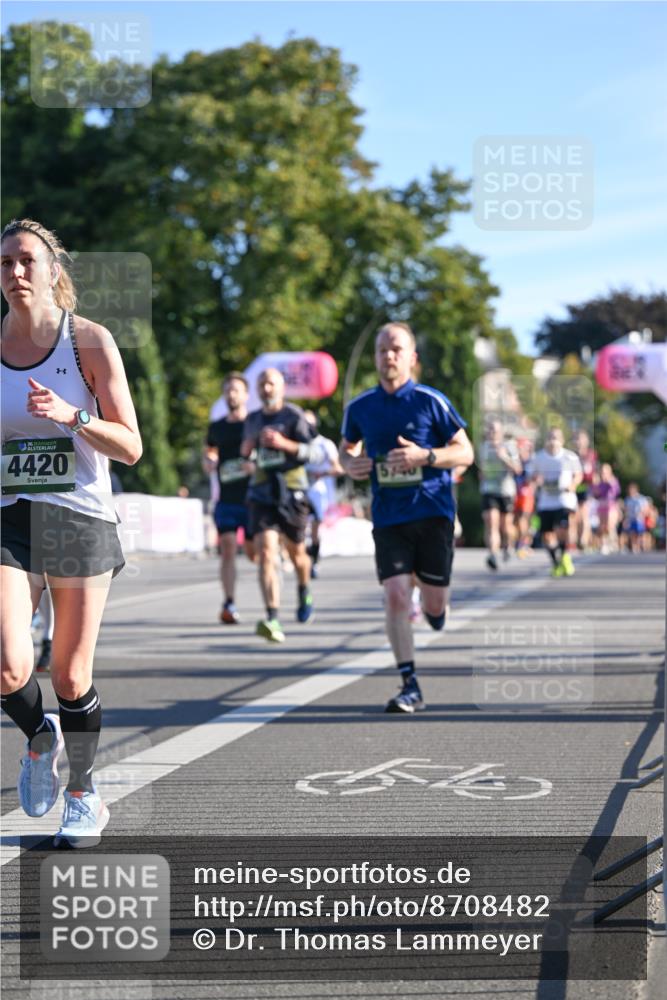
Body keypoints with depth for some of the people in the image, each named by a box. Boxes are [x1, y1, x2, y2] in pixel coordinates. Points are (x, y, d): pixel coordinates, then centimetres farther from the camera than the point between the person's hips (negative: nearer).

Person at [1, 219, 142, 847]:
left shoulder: (90, 340, -3)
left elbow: (130, 447, -4)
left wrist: (71, 416, -18)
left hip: (81, 519, -1)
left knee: (71, 679, 5)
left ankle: (84, 799, 28)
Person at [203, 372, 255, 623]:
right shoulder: (216, 427, 11)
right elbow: (209, 453, 27)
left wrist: (257, 465, -19)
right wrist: (208, 463, 3)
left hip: (252, 499, -2)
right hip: (226, 499, 2)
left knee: (254, 553, 6)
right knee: (228, 548, -13)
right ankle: (229, 604, -17)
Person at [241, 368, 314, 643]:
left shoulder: (294, 415, -1)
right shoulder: (252, 420, 14)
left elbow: (308, 451, -9)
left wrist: (284, 444, -24)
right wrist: (248, 447, 5)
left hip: (292, 491, -2)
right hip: (261, 493, 2)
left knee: (296, 552, 13)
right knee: (265, 552, -16)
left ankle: (304, 592, 47)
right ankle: (273, 619, -25)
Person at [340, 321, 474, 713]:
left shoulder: (431, 401, -4)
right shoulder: (360, 408, 5)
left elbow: (466, 452, -2)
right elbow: (347, 447, 22)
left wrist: (424, 456, -19)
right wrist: (351, 464, -3)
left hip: (433, 512, -1)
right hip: (389, 517, 2)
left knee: (434, 604, 3)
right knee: (395, 597, -12)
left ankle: (433, 608, 43)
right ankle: (410, 686, -6)